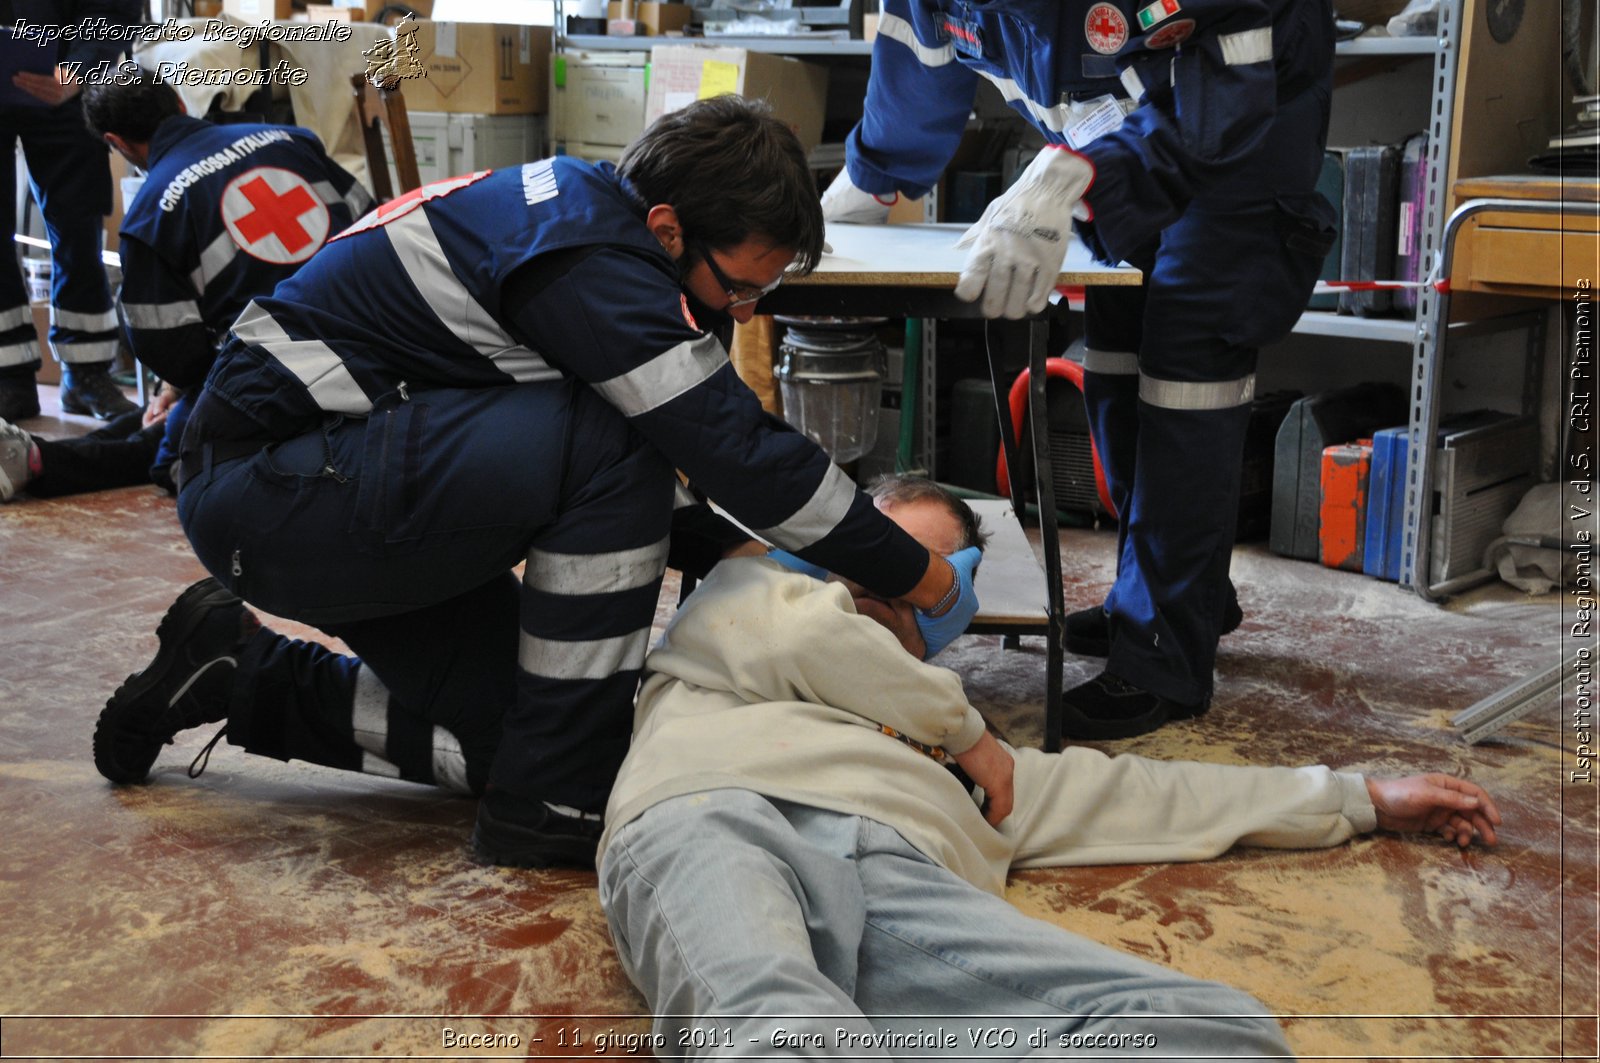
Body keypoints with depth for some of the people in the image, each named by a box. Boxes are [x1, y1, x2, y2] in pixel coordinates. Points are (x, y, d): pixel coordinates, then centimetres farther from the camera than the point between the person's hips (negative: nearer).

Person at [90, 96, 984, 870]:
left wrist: (738, 557, 7)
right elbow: (741, 452, -25)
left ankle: (246, 682, 18)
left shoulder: (584, 206, 5)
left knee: (505, 729, 6)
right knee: (610, 445, -25)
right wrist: (925, 580, -14)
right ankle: (554, 807, -15)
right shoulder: (590, 263, -25)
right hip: (267, 484, -10)